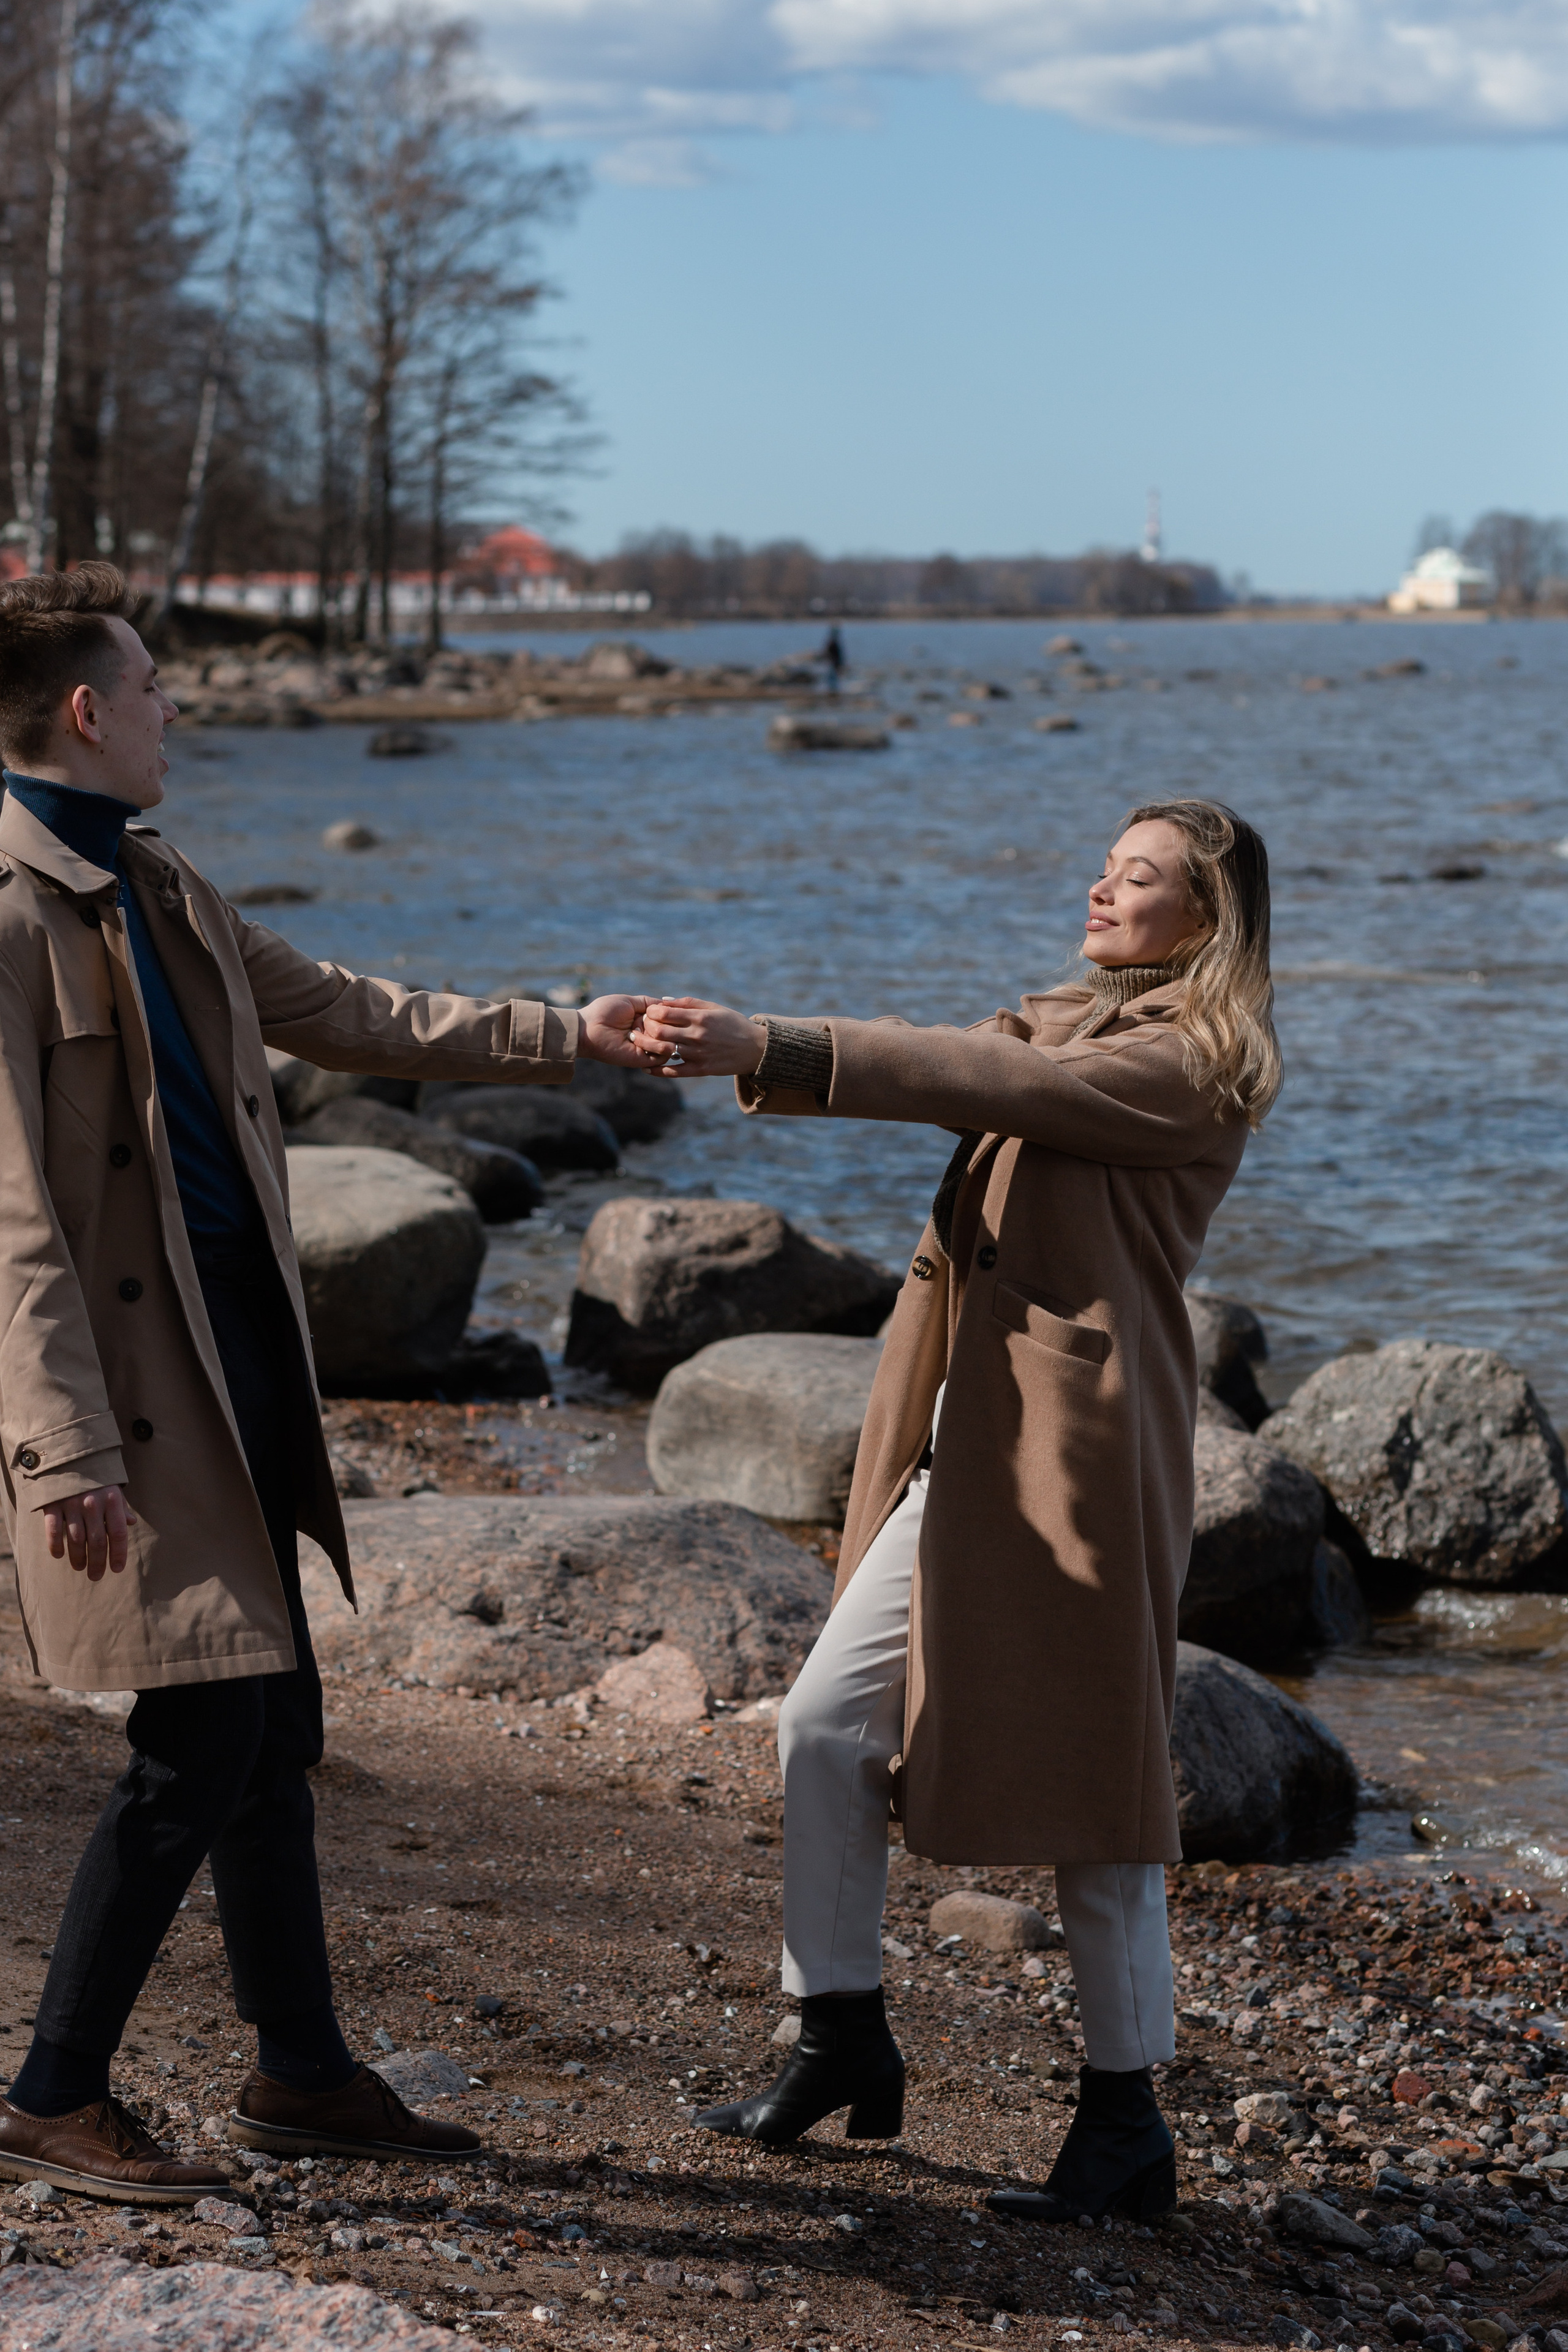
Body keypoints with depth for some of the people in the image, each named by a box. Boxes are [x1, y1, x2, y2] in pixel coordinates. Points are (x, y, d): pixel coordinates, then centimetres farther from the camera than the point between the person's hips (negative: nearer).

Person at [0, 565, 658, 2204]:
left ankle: (301, 2076, 26)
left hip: (234, 1349, 9)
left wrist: (566, 1037, 24)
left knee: (273, 1730, 14)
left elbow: (345, 1015, 25)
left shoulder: (156, 889, 14)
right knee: (200, 1746, -7)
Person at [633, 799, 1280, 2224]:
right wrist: (747, 1050, -15)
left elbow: (991, 1080, -19)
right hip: (965, 1440, 8)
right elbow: (958, 1068, 3)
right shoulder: (1071, 1025, 20)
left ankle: (1127, 2125, 11)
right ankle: (845, 2043, 17)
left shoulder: (1201, 1061, -7)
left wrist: (775, 1054, -25)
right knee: (827, 1725, 4)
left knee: (1086, 1784, -1)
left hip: (1075, 1443, -8)